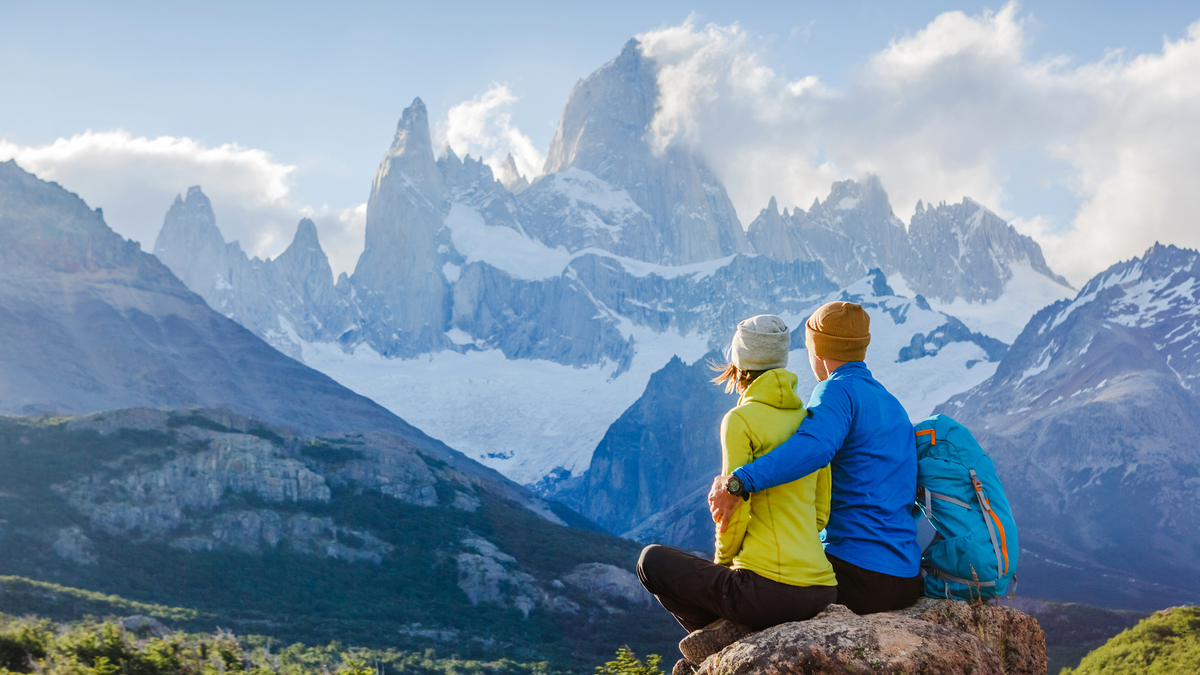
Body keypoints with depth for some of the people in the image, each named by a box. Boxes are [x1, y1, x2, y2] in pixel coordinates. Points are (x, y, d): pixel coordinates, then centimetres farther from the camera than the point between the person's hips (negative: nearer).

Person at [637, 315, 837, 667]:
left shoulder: (740, 420, -8)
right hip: (821, 591, 7)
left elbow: (736, 509, -11)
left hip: (768, 591, -7)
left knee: (652, 560, 15)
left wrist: (722, 561, 8)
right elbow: (821, 512, 14)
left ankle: (723, 631, 1)